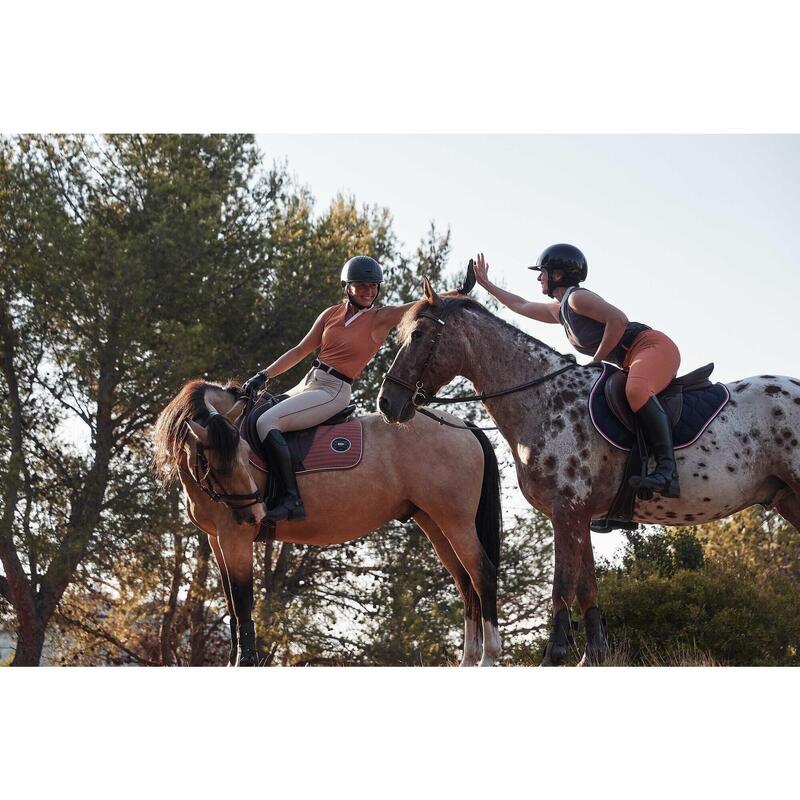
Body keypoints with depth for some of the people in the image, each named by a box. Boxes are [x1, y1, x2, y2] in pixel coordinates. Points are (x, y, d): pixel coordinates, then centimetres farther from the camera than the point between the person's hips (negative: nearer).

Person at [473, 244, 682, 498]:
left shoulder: (577, 297, -10)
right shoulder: (559, 310, 20)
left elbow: (618, 319, -22)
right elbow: (521, 305, 36)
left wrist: (596, 361, -16)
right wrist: (486, 284, 40)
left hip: (654, 346, -11)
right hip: (633, 362, 11)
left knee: (636, 390, -38)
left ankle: (667, 469, -47)